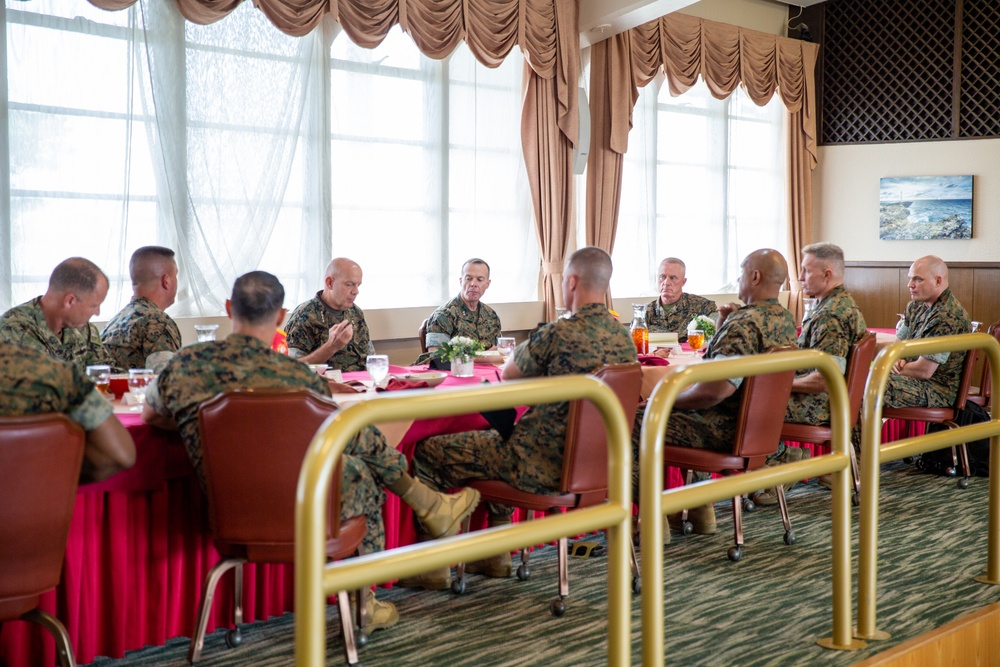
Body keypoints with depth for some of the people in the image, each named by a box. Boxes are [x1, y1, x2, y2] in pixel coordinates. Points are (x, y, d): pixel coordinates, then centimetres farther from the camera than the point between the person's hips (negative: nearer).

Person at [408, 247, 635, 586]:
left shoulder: (558, 335, -23)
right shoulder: (625, 338, 0)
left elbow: (507, 375, -3)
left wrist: (521, 351, 18)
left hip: (546, 467, -8)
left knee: (428, 453, 4)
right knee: (499, 437, 36)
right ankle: (495, 555, 38)